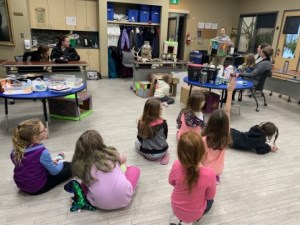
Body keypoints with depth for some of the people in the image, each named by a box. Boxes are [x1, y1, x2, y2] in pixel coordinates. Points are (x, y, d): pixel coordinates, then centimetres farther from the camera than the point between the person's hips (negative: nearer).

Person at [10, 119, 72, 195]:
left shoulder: (17, 149, -8)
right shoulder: (42, 152, -28)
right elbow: (54, 171, -15)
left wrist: (50, 162, 7)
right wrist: (60, 162, 6)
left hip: (21, 185, 6)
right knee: (69, 166, 8)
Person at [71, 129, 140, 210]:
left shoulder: (80, 166, -4)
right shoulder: (111, 154, -1)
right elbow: (123, 159, 21)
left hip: (101, 204, 0)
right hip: (123, 199, 0)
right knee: (134, 169, 21)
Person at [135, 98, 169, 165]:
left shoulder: (141, 123, -17)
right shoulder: (163, 123, -18)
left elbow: (140, 139, -3)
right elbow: (165, 137, -1)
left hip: (147, 153, -1)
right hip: (162, 152, 1)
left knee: (137, 142, 29)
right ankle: (164, 155, 10)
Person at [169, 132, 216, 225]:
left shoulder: (176, 166, -28)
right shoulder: (209, 173, -33)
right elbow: (210, 196, -13)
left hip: (176, 208, 2)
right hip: (195, 213, -2)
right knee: (210, 200, 31)